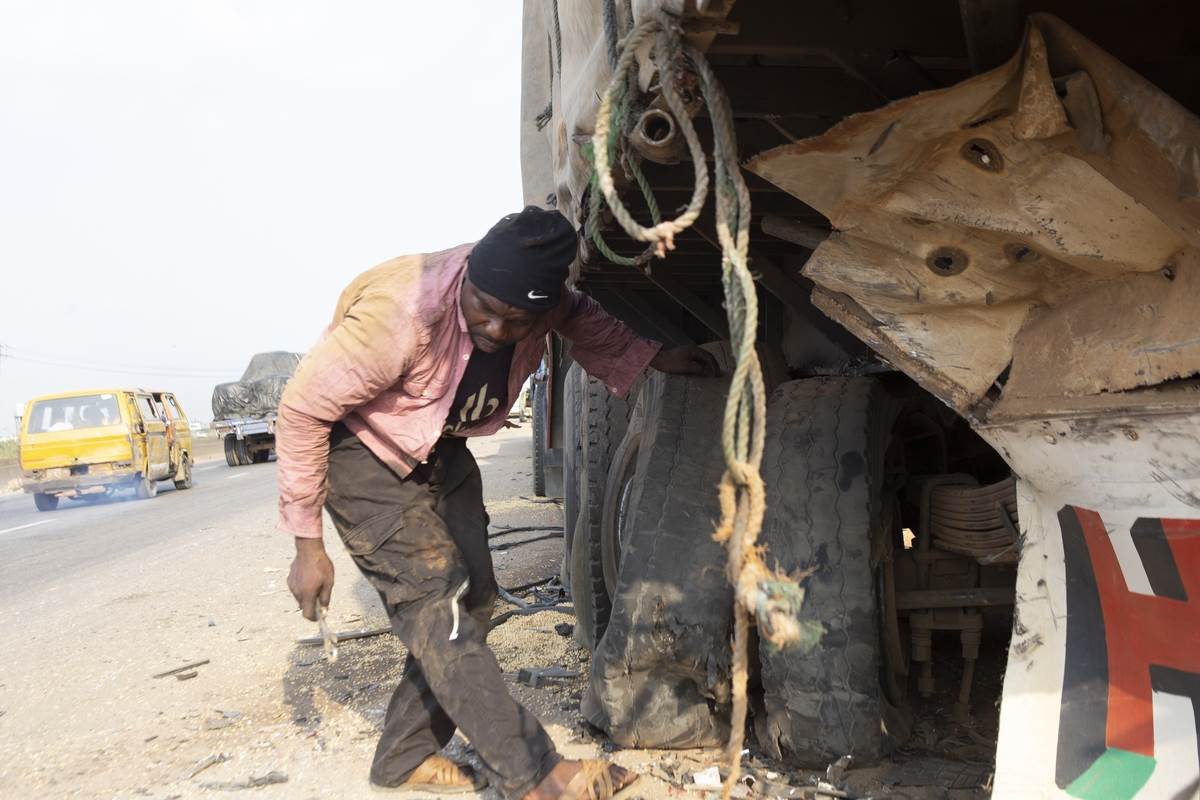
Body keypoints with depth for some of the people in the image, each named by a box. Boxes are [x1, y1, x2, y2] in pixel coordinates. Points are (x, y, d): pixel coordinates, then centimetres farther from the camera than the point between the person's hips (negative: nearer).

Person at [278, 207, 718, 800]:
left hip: (441, 451, 7)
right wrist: (307, 545, -21)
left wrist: (655, 356, -10)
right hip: (363, 452, -6)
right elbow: (302, 409, -26)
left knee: (469, 599, 5)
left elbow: (585, 320, 8)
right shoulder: (401, 311, -36)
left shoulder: (544, 300, -19)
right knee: (435, 605, -14)